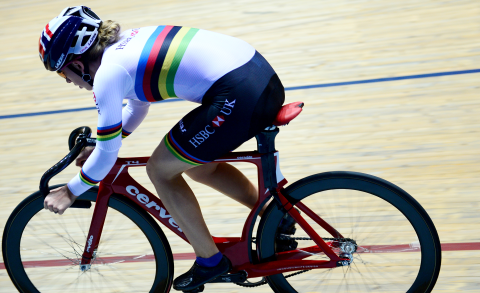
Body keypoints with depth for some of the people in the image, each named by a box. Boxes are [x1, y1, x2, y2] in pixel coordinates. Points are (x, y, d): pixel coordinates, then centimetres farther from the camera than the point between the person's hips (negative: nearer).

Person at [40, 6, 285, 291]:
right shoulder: (127, 43, 20)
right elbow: (137, 107, 37)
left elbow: (108, 155, 1)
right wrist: (97, 147, 38)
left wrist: (70, 192, 15)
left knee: (160, 169, 9)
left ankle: (210, 261, 19)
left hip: (239, 96, -9)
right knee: (197, 166, 26)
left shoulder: (107, 75, -5)